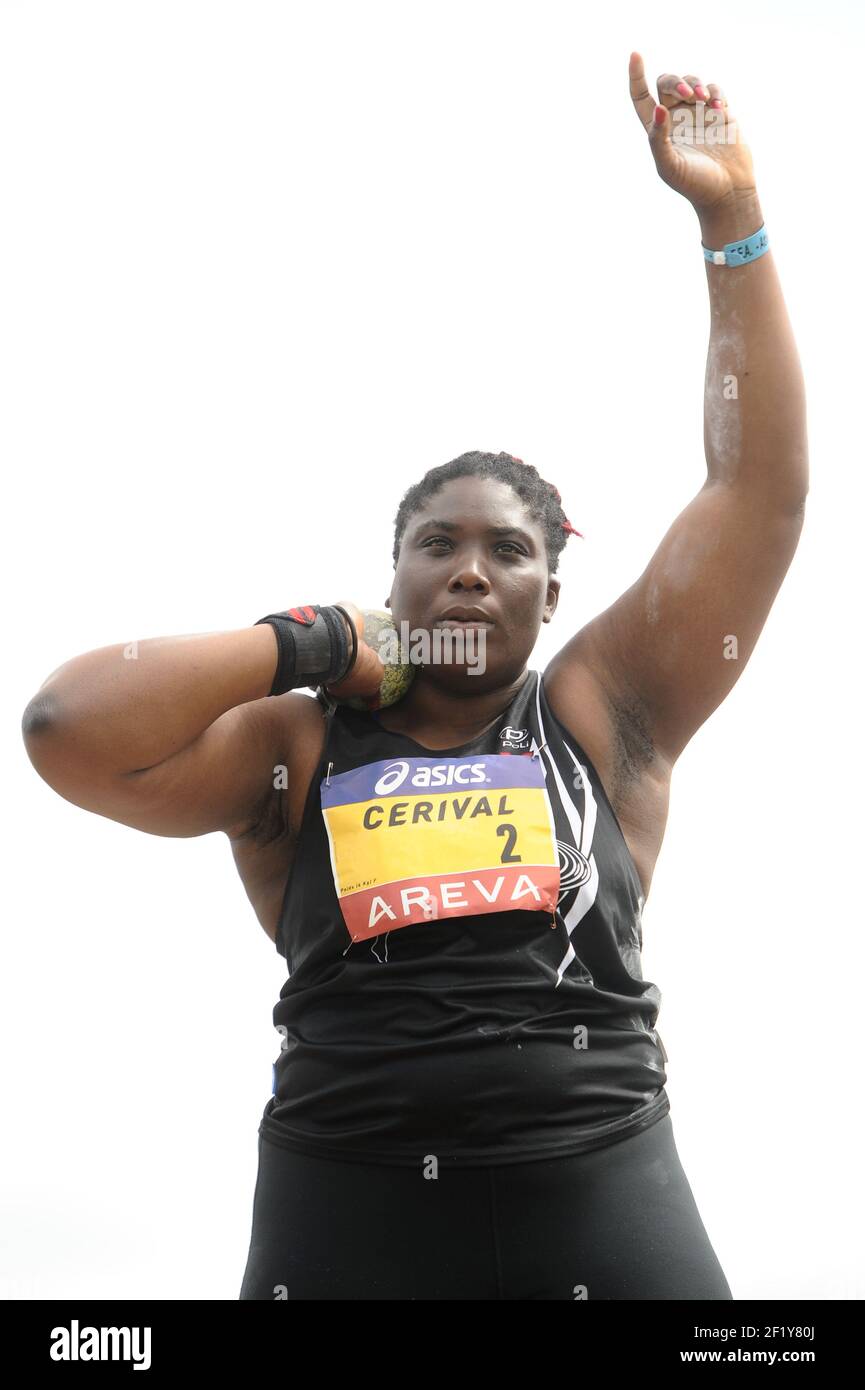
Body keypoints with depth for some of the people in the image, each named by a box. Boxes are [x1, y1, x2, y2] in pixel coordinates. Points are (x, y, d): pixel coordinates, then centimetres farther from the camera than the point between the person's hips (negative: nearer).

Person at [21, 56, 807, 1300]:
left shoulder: (601, 714, 6)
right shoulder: (295, 745, 5)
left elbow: (763, 488, 3)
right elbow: (67, 728, -9)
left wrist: (731, 219, 1)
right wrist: (306, 647, -1)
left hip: (602, 1206, 1)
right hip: (338, 1206, 0)